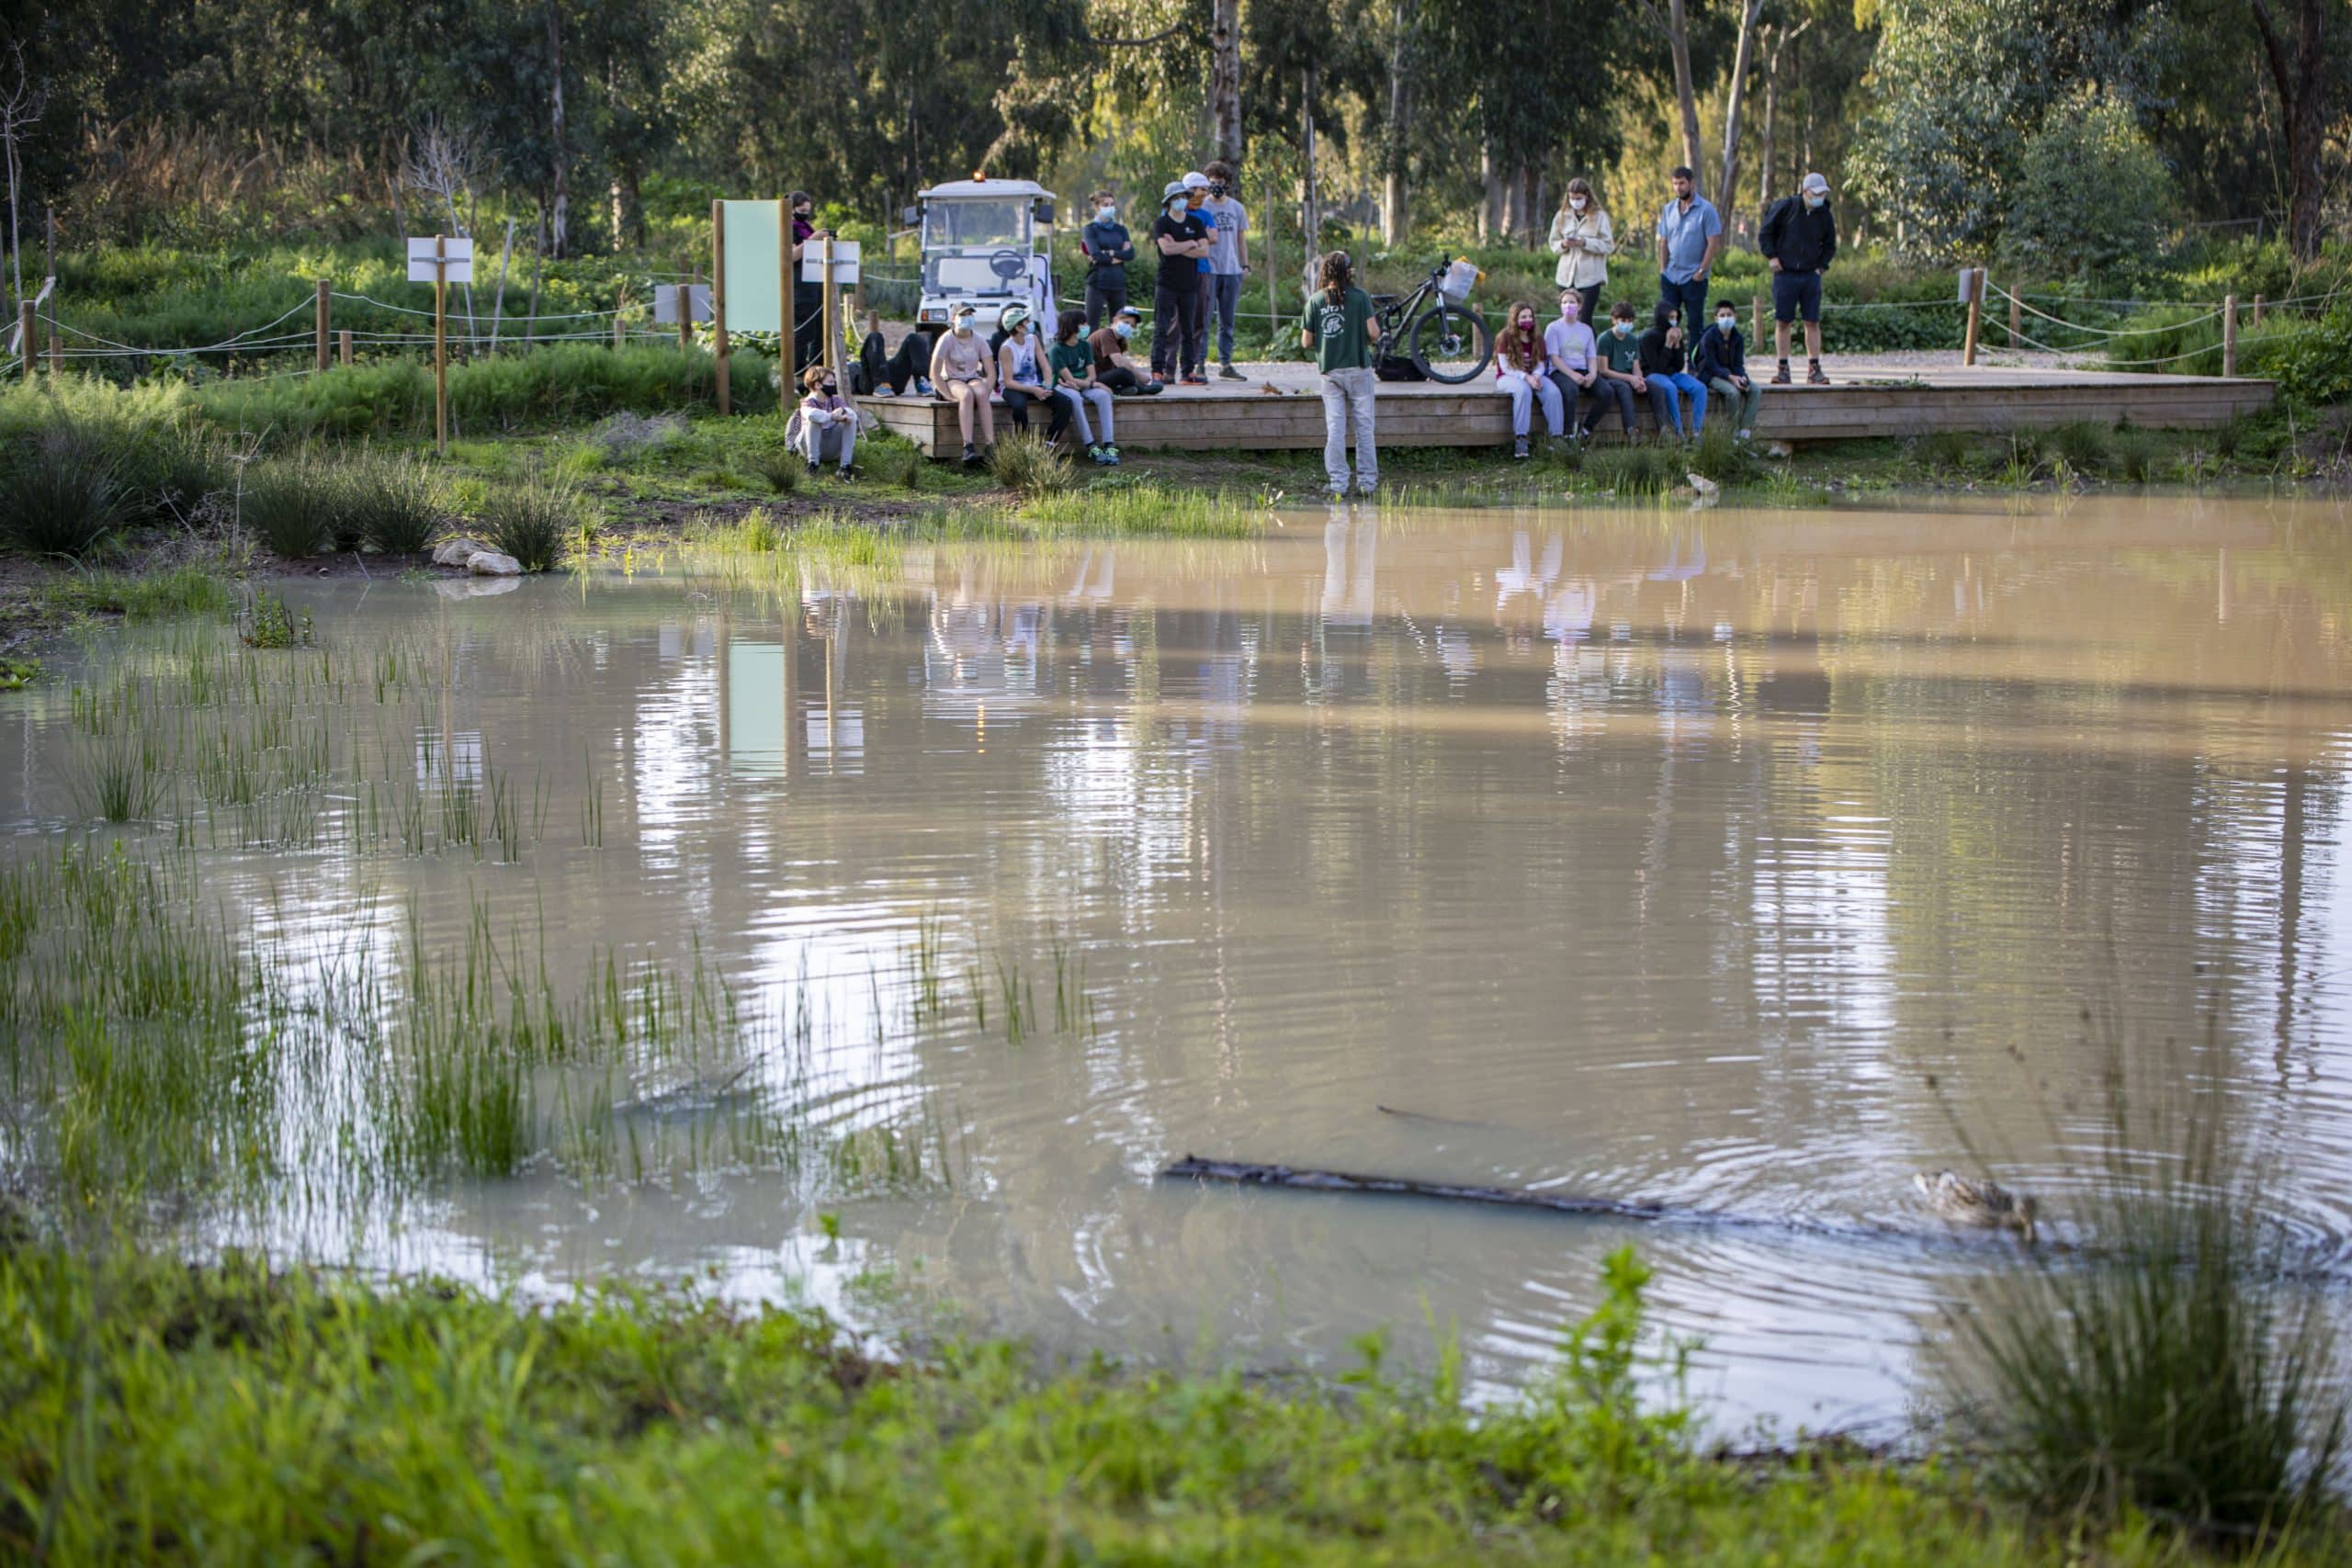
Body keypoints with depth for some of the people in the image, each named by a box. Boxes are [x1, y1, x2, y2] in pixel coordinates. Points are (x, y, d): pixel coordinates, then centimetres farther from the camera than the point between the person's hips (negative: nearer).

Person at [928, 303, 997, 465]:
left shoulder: (978, 340, 1)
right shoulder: (947, 339, -8)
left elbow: (991, 374, 1)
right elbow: (934, 374, -11)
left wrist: (985, 393, -15)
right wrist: (950, 396, -21)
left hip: (973, 378, 3)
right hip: (951, 380, -3)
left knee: (981, 394, -34)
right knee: (966, 394, -37)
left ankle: (990, 444, -41)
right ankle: (968, 447, -47)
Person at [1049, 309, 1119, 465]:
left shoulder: (1085, 345, 8)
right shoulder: (1057, 350, -9)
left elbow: (1091, 375, 2)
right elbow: (1069, 379, -16)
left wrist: (1079, 384, -19)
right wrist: (1093, 384, -20)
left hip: (1084, 386, 4)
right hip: (1065, 387, -4)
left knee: (1103, 394, -27)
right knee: (1074, 397, -38)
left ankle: (1109, 445, -36)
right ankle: (1091, 447, -40)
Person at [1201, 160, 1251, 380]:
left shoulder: (1237, 208, 12)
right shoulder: (1201, 207, 0)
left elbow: (1241, 239, 17)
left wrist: (1245, 265, 10)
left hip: (1232, 270, 4)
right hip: (1208, 269, -4)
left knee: (1227, 321, 8)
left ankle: (1225, 363, 13)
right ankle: (1199, 363, -6)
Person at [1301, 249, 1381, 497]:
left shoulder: (1315, 301, 0)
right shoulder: (1359, 297, -6)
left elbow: (1306, 342, 0)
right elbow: (1373, 332, -11)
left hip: (1330, 372, 2)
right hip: (1358, 368, -2)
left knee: (1334, 428, 3)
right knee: (1364, 426, 5)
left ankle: (1338, 484, -1)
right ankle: (1367, 481, 4)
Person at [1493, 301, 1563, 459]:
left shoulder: (1537, 338, 11)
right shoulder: (1505, 338, -4)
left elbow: (1541, 364, 9)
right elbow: (1505, 367, -10)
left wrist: (1536, 375, -15)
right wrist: (1526, 377, -23)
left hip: (1533, 376, 4)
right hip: (1508, 377, -4)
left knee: (1553, 392, -26)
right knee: (1523, 390, -40)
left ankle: (1557, 438, -32)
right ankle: (1520, 439, -44)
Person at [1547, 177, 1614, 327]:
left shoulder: (1599, 216, -3)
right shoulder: (1562, 216, 7)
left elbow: (1608, 245, -6)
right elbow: (1553, 244, 12)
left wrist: (1584, 242, -17)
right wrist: (1563, 244, -10)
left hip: (1590, 277, -3)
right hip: (1567, 275, 3)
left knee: (1585, 319, -7)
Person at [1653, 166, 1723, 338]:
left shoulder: (1706, 210, -6)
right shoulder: (1668, 209, 10)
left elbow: (1713, 243, -9)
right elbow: (1663, 242, 12)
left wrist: (1702, 271, -13)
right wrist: (1662, 269, 3)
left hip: (1694, 277, -5)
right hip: (1670, 276, 5)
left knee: (1695, 323, 2)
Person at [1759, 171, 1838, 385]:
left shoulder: (1825, 215, 5)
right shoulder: (1786, 206, -4)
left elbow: (1830, 246, 19)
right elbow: (1765, 232, 4)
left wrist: (1821, 266, 6)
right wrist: (1771, 256, -3)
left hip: (1811, 275, 2)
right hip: (1785, 274, -2)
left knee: (1813, 322, -1)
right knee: (1782, 322, -1)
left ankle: (1814, 369, 2)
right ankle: (1783, 369, 4)